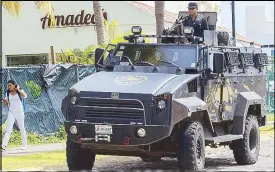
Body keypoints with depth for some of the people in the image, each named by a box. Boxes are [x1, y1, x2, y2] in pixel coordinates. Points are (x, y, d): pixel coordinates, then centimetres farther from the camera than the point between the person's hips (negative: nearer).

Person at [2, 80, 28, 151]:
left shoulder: (20, 91, -7)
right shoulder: (8, 93, 4)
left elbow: (24, 96, -30)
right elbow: (6, 104, 10)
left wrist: (18, 89, -25)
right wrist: (5, 101, -12)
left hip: (19, 112, -2)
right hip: (11, 113, 2)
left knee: (22, 129, 7)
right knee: (8, 130, -9)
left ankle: (24, 144, 21)